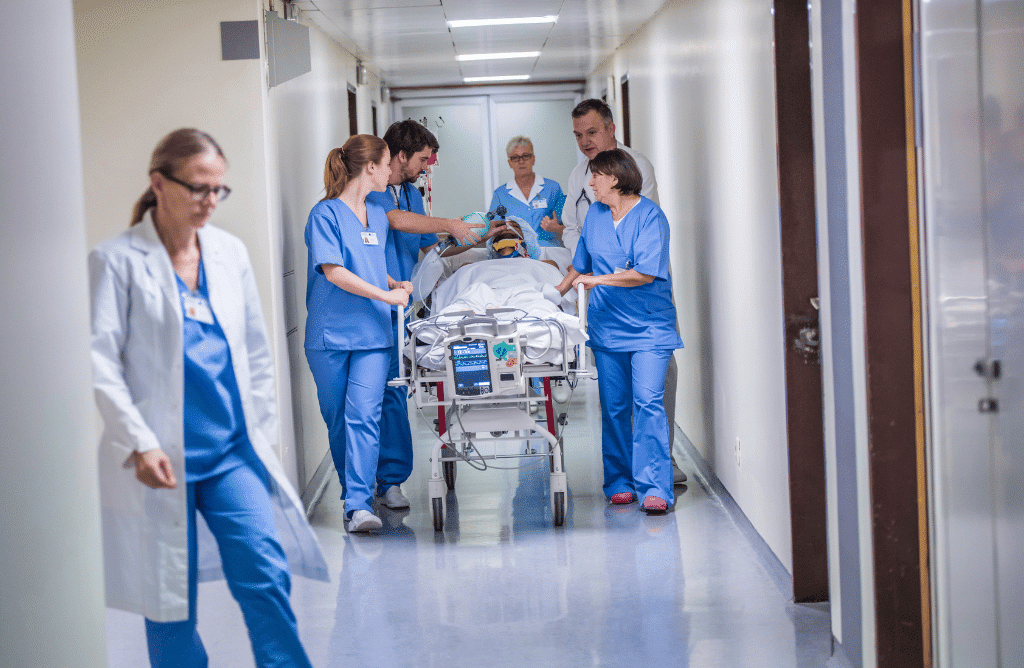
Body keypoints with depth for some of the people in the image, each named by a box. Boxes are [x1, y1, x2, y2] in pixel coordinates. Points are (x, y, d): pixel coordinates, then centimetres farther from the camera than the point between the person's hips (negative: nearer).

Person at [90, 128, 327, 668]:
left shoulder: (230, 252, 10)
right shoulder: (116, 259, -5)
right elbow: (101, 363, -10)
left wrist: (263, 432, 14)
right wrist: (140, 443, -17)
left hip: (233, 450, 4)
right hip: (159, 458, -3)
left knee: (265, 576, -8)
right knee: (171, 600, 5)